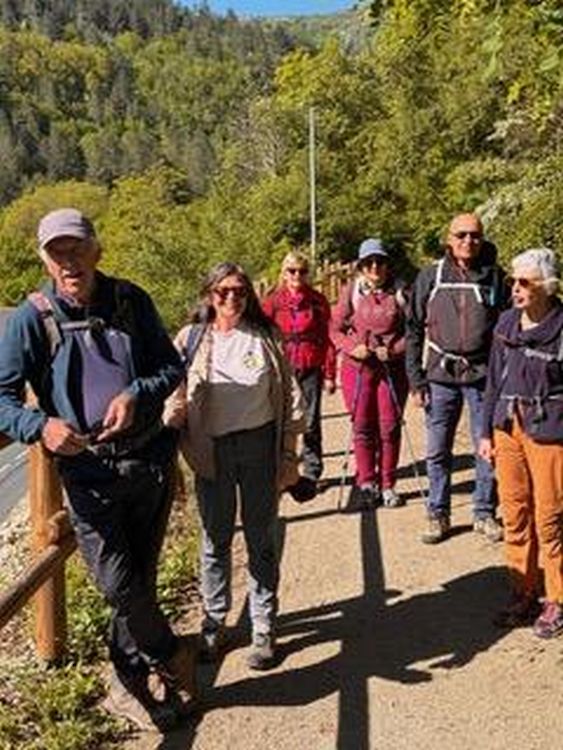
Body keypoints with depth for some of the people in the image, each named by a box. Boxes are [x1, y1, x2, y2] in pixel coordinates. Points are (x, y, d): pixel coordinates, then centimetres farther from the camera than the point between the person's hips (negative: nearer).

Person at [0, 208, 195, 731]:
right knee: (118, 585, -4)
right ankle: (174, 658, 26)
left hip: (149, 460, 3)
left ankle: (127, 687, 33)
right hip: (87, 472, -2)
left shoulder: (131, 301, -1)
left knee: (140, 581, 13)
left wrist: (137, 394, -16)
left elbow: (172, 367, 5)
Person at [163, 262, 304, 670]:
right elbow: (174, 397, 3)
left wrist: (288, 454, 0)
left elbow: (290, 396, 4)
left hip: (260, 445, 0)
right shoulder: (192, 339, 2)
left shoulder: (266, 337, 2)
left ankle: (264, 629, 20)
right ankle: (214, 622, 27)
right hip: (211, 450, 0)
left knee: (261, 540, 8)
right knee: (216, 540, 11)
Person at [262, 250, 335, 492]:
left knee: (311, 422, 2)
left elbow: (327, 339, 3)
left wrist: (329, 374, 0)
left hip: (311, 369, 0)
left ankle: (312, 472, 14)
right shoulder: (272, 302, 5)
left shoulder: (317, 301, 4)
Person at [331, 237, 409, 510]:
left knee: (389, 428, 5)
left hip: (392, 368, 0)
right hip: (358, 367, 0)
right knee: (362, 428, 5)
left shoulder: (399, 292, 1)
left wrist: (394, 350, -14)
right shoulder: (351, 292, 3)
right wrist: (352, 348, -12)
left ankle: (387, 485, 18)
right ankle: (366, 484, 18)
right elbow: (336, 329, 4)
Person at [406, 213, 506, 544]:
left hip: (483, 376, 0)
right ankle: (438, 514, 21)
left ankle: (485, 513, 22)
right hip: (441, 375, 0)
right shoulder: (430, 277, 2)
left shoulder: (495, 277, 2)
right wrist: (416, 380, -1)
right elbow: (414, 330, 4)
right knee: (437, 451, 7)